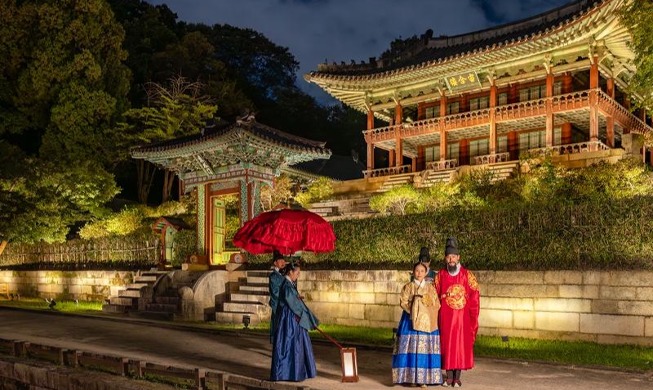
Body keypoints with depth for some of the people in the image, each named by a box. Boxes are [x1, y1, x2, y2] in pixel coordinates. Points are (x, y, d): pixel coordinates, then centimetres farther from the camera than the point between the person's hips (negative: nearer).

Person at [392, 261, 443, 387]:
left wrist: (426, 304, -9)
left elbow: (437, 304, 5)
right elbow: (403, 302, -2)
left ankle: (424, 378, 3)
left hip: (427, 322, 1)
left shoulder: (430, 287, 9)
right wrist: (414, 307, -12)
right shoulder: (408, 287, 6)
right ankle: (411, 376, 3)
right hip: (410, 321, -1)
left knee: (425, 348, -4)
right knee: (411, 348, -4)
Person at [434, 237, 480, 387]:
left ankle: (457, 377, 13)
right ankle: (449, 377, 14)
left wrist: (473, 315, -5)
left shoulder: (467, 274, -2)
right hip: (446, 316, 1)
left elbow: (475, 294, -1)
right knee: (447, 344, 4)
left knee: (461, 344, 3)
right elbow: (435, 295, 6)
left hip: (462, 316, -1)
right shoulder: (440, 275, 2)